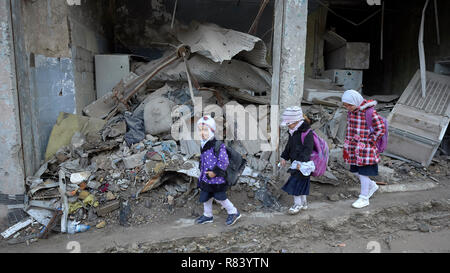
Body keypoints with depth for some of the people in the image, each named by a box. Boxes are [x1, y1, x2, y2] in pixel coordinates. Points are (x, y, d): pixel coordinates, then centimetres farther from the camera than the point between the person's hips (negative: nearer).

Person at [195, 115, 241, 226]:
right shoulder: (204, 145, 7)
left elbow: (224, 161, -23)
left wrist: (214, 172, -21)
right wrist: (202, 170, 16)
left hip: (217, 179, -8)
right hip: (205, 178, 8)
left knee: (220, 197, 3)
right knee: (205, 197, 17)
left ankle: (233, 212, 22)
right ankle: (207, 215, 36)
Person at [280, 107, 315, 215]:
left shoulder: (307, 133, -19)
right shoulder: (293, 133, 9)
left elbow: (308, 149, -24)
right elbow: (289, 146, 21)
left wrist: (301, 161, -30)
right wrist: (284, 157, 15)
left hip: (303, 164, -9)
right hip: (295, 162, 9)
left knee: (296, 182, -7)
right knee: (300, 183, 16)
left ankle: (298, 204, 7)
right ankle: (303, 203, 29)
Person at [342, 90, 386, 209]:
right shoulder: (351, 111, 4)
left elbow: (381, 128, -15)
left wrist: (368, 141, -15)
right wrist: (347, 142, 11)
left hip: (365, 148, -7)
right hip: (354, 148, 7)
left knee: (363, 172, 1)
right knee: (355, 170, 16)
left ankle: (364, 198, 15)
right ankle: (372, 186, 40)